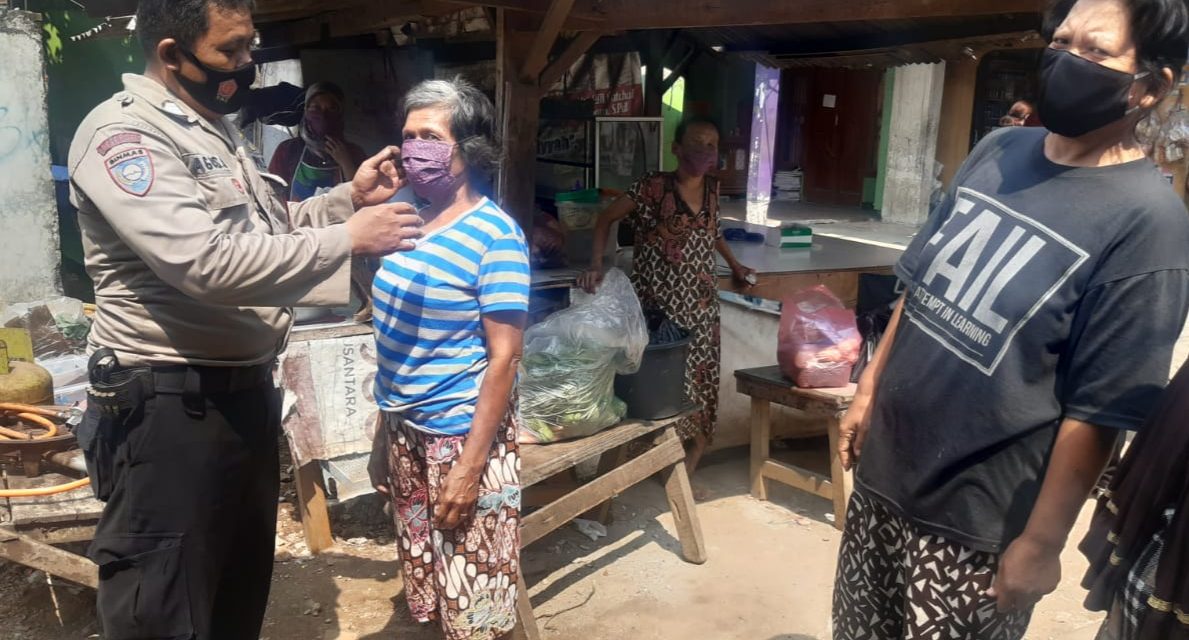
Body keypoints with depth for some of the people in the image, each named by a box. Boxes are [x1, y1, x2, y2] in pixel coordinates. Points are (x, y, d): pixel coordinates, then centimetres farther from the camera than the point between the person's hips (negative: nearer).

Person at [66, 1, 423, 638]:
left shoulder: (216, 130, 15)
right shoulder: (123, 134, -15)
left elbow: (266, 231, 22)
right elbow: (207, 262, -28)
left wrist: (350, 198, 7)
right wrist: (347, 239, -24)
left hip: (244, 389, 9)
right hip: (170, 403, -9)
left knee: (242, 588, 22)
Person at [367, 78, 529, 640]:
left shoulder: (494, 235, -15)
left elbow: (504, 356, -17)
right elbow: (396, 339, 12)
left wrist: (470, 464, -18)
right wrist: (383, 429, 12)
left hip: (461, 435, -7)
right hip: (405, 432, 7)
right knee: (427, 592, 21)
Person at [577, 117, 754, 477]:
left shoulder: (712, 187, 6)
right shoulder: (654, 186, -11)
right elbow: (606, 220, -6)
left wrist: (734, 264, 23)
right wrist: (597, 263, -19)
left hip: (700, 299, 5)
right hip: (657, 297, -5)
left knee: (698, 368, 6)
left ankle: (695, 443, 19)